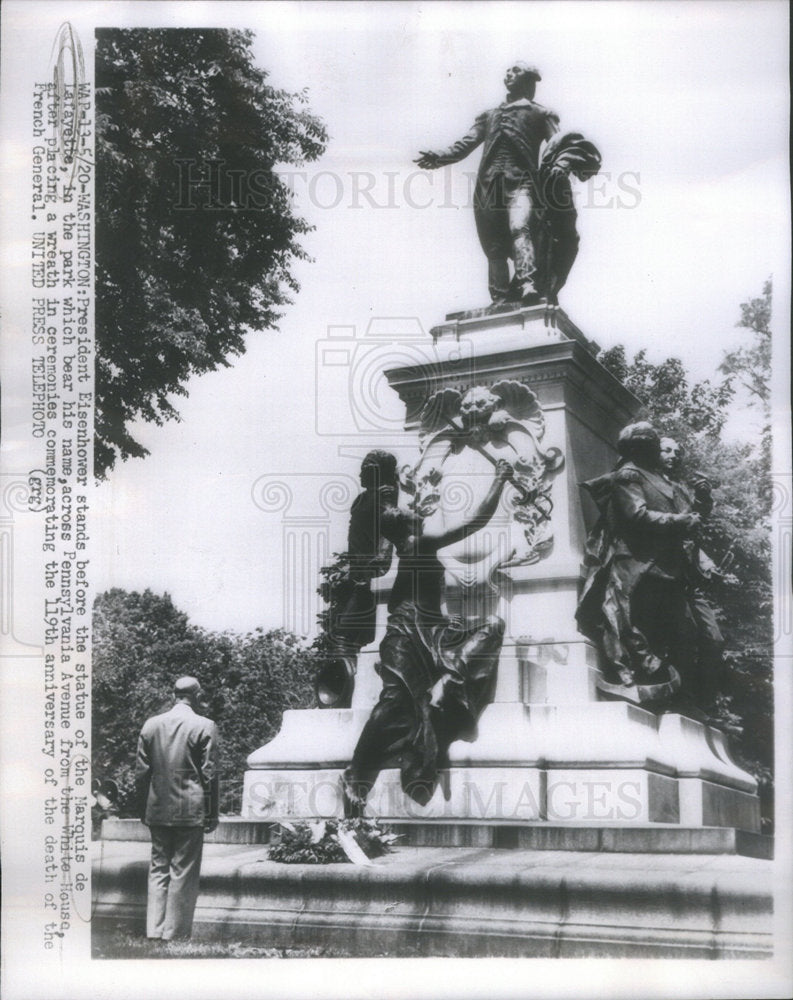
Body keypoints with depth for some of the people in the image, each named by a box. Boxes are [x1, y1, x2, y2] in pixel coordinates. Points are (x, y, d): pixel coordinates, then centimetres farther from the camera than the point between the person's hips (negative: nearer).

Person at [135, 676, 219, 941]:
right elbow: (209, 774, -7)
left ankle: (154, 930, 12)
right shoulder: (204, 727, -8)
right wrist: (211, 815, -1)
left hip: (157, 810, 4)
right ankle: (175, 931, 6)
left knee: (158, 869, 12)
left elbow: (141, 773, 6)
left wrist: (144, 809, 14)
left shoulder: (151, 725, 4)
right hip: (190, 810, -4)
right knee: (183, 872, 3)